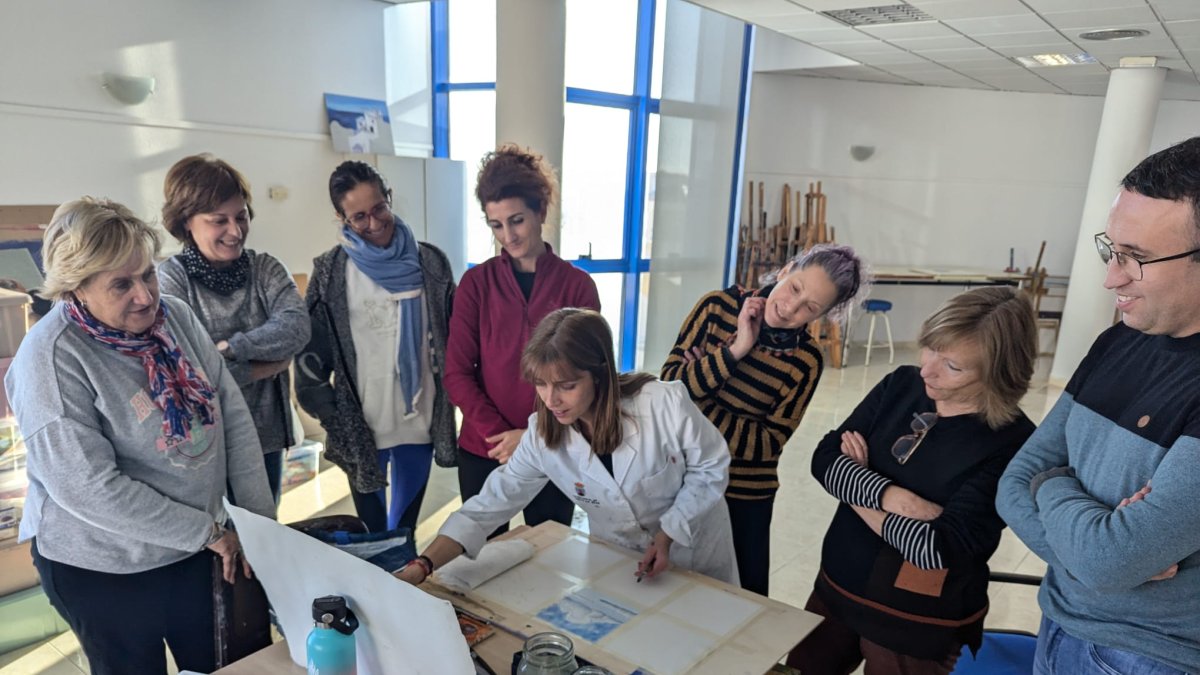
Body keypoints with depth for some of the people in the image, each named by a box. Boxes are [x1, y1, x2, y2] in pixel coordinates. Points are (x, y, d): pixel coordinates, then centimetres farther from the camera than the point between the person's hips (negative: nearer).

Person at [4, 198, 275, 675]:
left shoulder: (175, 316, -6)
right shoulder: (51, 357, -21)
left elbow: (234, 414, -3)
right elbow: (89, 488, -24)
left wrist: (261, 518, -8)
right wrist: (208, 530, -20)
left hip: (194, 546, 5)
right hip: (102, 569, -5)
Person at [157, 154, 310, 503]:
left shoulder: (266, 268, 0)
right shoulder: (168, 278, -11)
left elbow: (296, 328, -16)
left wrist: (228, 349, -23)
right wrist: (269, 363, -14)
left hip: (266, 437, 4)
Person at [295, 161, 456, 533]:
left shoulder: (429, 262, -1)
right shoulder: (331, 272, -5)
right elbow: (311, 349, -2)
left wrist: (452, 400, 2)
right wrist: (330, 415, -6)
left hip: (419, 420, 1)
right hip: (361, 425, -1)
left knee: (405, 528, 17)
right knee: (369, 531, 14)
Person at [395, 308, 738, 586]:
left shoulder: (665, 405, -32)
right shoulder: (542, 436, -20)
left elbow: (711, 468, -17)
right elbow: (490, 505, -21)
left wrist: (669, 533, -24)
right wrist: (420, 568, -32)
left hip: (693, 548, -2)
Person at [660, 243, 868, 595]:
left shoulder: (806, 362, -11)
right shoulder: (718, 307, -10)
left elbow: (769, 443, -14)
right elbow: (670, 383, -15)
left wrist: (697, 407, -17)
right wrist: (734, 351, -25)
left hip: (746, 499, -1)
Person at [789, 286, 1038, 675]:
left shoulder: (1012, 443, -20)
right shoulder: (901, 385, -4)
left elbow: (941, 548, -26)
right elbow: (825, 458, -8)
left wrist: (857, 491, -15)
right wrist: (889, 495, -25)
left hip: (917, 625, -5)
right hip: (836, 590, 5)